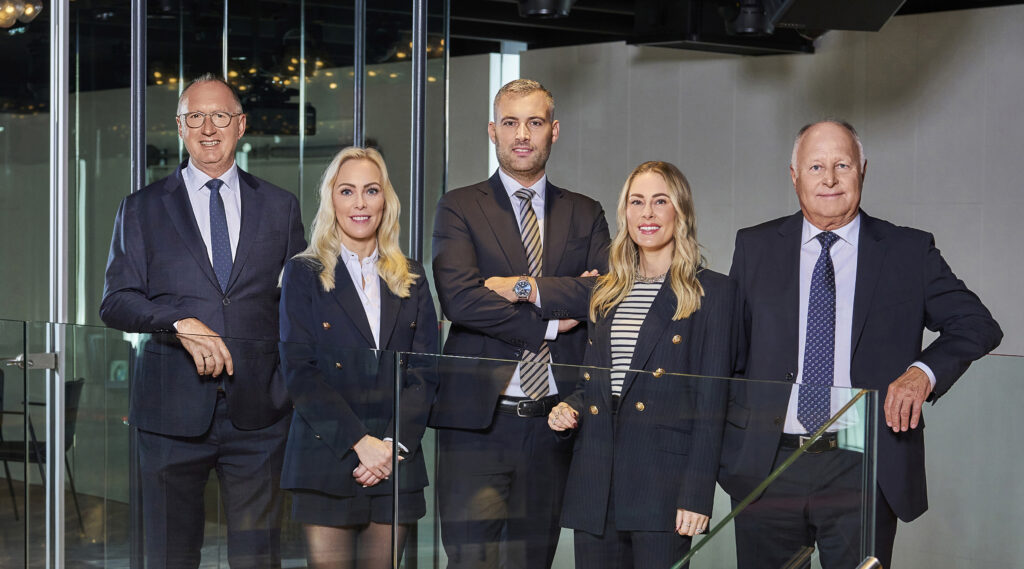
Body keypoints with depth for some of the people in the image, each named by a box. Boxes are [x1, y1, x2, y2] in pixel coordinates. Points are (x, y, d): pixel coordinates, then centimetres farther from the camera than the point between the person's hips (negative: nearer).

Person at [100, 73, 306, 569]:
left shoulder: (280, 207, 11)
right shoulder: (143, 208, 9)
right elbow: (116, 301, 1)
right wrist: (182, 323, -16)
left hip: (257, 413, 0)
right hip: (172, 410, 0)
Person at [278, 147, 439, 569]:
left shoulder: (410, 278, 13)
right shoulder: (304, 275, 4)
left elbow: (426, 371, 7)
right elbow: (299, 371, -6)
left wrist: (395, 444, -8)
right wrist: (359, 442, -14)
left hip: (396, 464, 3)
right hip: (327, 459, -3)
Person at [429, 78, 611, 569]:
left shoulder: (586, 215, 13)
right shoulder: (459, 208, 4)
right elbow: (458, 297, -12)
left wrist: (527, 288, -12)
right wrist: (548, 324, -9)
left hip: (554, 420, 3)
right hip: (478, 419, -3)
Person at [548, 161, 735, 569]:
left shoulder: (712, 292, 0)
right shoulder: (606, 294, 18)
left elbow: (711, 402, -5)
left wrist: (697, 493, -12)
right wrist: (570, 408, 2)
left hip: (662, 483, -5)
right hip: (596, 483, 5)